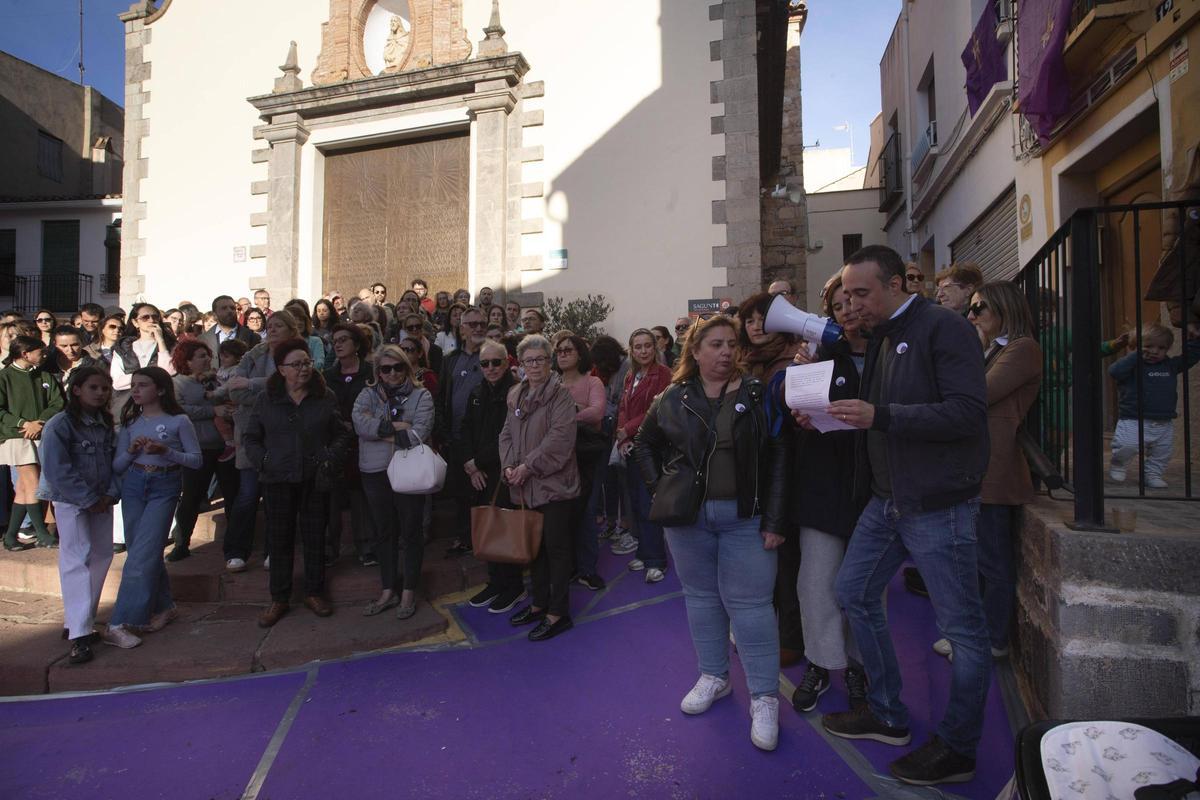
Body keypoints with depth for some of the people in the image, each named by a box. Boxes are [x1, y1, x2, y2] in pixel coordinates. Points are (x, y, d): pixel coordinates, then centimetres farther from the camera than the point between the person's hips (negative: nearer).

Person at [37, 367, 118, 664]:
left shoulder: (107, 424, 7)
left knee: (102, 555, 8)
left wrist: (110, 494, -7)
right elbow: (57, 470, -16)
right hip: (70, 500, -6)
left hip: (101, 501, 6)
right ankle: (79, 634, -6)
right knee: (78, 559, -9)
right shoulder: (60, 425, -12)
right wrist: (88, 500, -15)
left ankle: (82, 620, 22)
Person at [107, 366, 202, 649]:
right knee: (142, 552, 7)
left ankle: (120, 624, -6)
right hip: (133, 487, 5)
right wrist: (131, 451, -10)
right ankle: (163, 606, 24)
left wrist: (166, 451, -17)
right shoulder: (130, 423, 9)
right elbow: (117, 467, 10)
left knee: (142, 554, -10)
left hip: (164, 488, -5)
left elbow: (196, 460, -3)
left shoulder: (178, 421, -4)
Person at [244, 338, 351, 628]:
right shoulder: (266, 399, 3)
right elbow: (250, 438, 8)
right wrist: (262, 461, -6)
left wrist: (331, 458, -8)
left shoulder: (325, 397, 3)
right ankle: (279, 599, 21)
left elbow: (342, 434, 7)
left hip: (314, 481, 0)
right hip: (278, 481, 0)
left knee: (315, 538, 8)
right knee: (280, 539, 7)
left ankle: (314, 593, 24)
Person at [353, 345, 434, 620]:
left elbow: (418, 434, -16)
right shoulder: (368, 395, 7)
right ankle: (389, 590, 28)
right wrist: (397, 427, -17)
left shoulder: (421, 396, -2)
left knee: (411, 532, 7)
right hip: (376, 473, 3)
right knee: (384, 532, 14)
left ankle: (408, 591, 22)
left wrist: (380, 430, -11)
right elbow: (360, 423, -13)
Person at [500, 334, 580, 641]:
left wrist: (528, 466, -18)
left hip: (553, 483, -7)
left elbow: (560, 437, -19)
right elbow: (507, 435, 12)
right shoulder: (515, 395, 11)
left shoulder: (560, 394, -10)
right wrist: (509, 467, -5)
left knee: (556, 547, 1)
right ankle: (540, 603, 32)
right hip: (524, 487, 7)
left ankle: (558, 613, 13)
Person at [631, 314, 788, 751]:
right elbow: (644, 445, 16)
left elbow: (779, 458, -7)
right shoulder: (673, 399, 2)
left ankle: (764, 698, 14)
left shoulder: (757, 395, -4)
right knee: (701, 596, 15)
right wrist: (659, 487, 6)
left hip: (745, 516, -3)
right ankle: (713, 676, 33)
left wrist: (774, 519, -12)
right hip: (689, 516, 3)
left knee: (749, 603, 1)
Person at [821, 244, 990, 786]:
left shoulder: (944, 328, -13)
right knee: (854, 592, 15)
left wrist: (880, 415, -27)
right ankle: (887, 716, 32)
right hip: (886, 498, 9)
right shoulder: (879, 337, 13)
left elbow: (969, 412, -22)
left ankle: (957, 750, 23)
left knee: (962, 628, 4)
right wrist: (830, 412, -2)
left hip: (938, 503, -9)